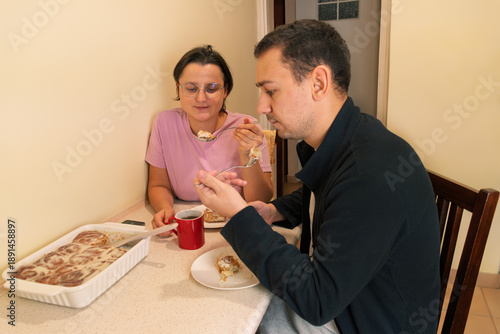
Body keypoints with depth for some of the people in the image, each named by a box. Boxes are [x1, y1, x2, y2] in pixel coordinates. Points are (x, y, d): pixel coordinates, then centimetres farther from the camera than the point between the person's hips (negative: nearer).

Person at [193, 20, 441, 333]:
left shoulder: (374, 171, -33)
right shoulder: (332, 144, -3)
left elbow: (317, 301, -27)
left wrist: (240, 215, -26)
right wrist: (274, 211, 1)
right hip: (325, 297, 7)